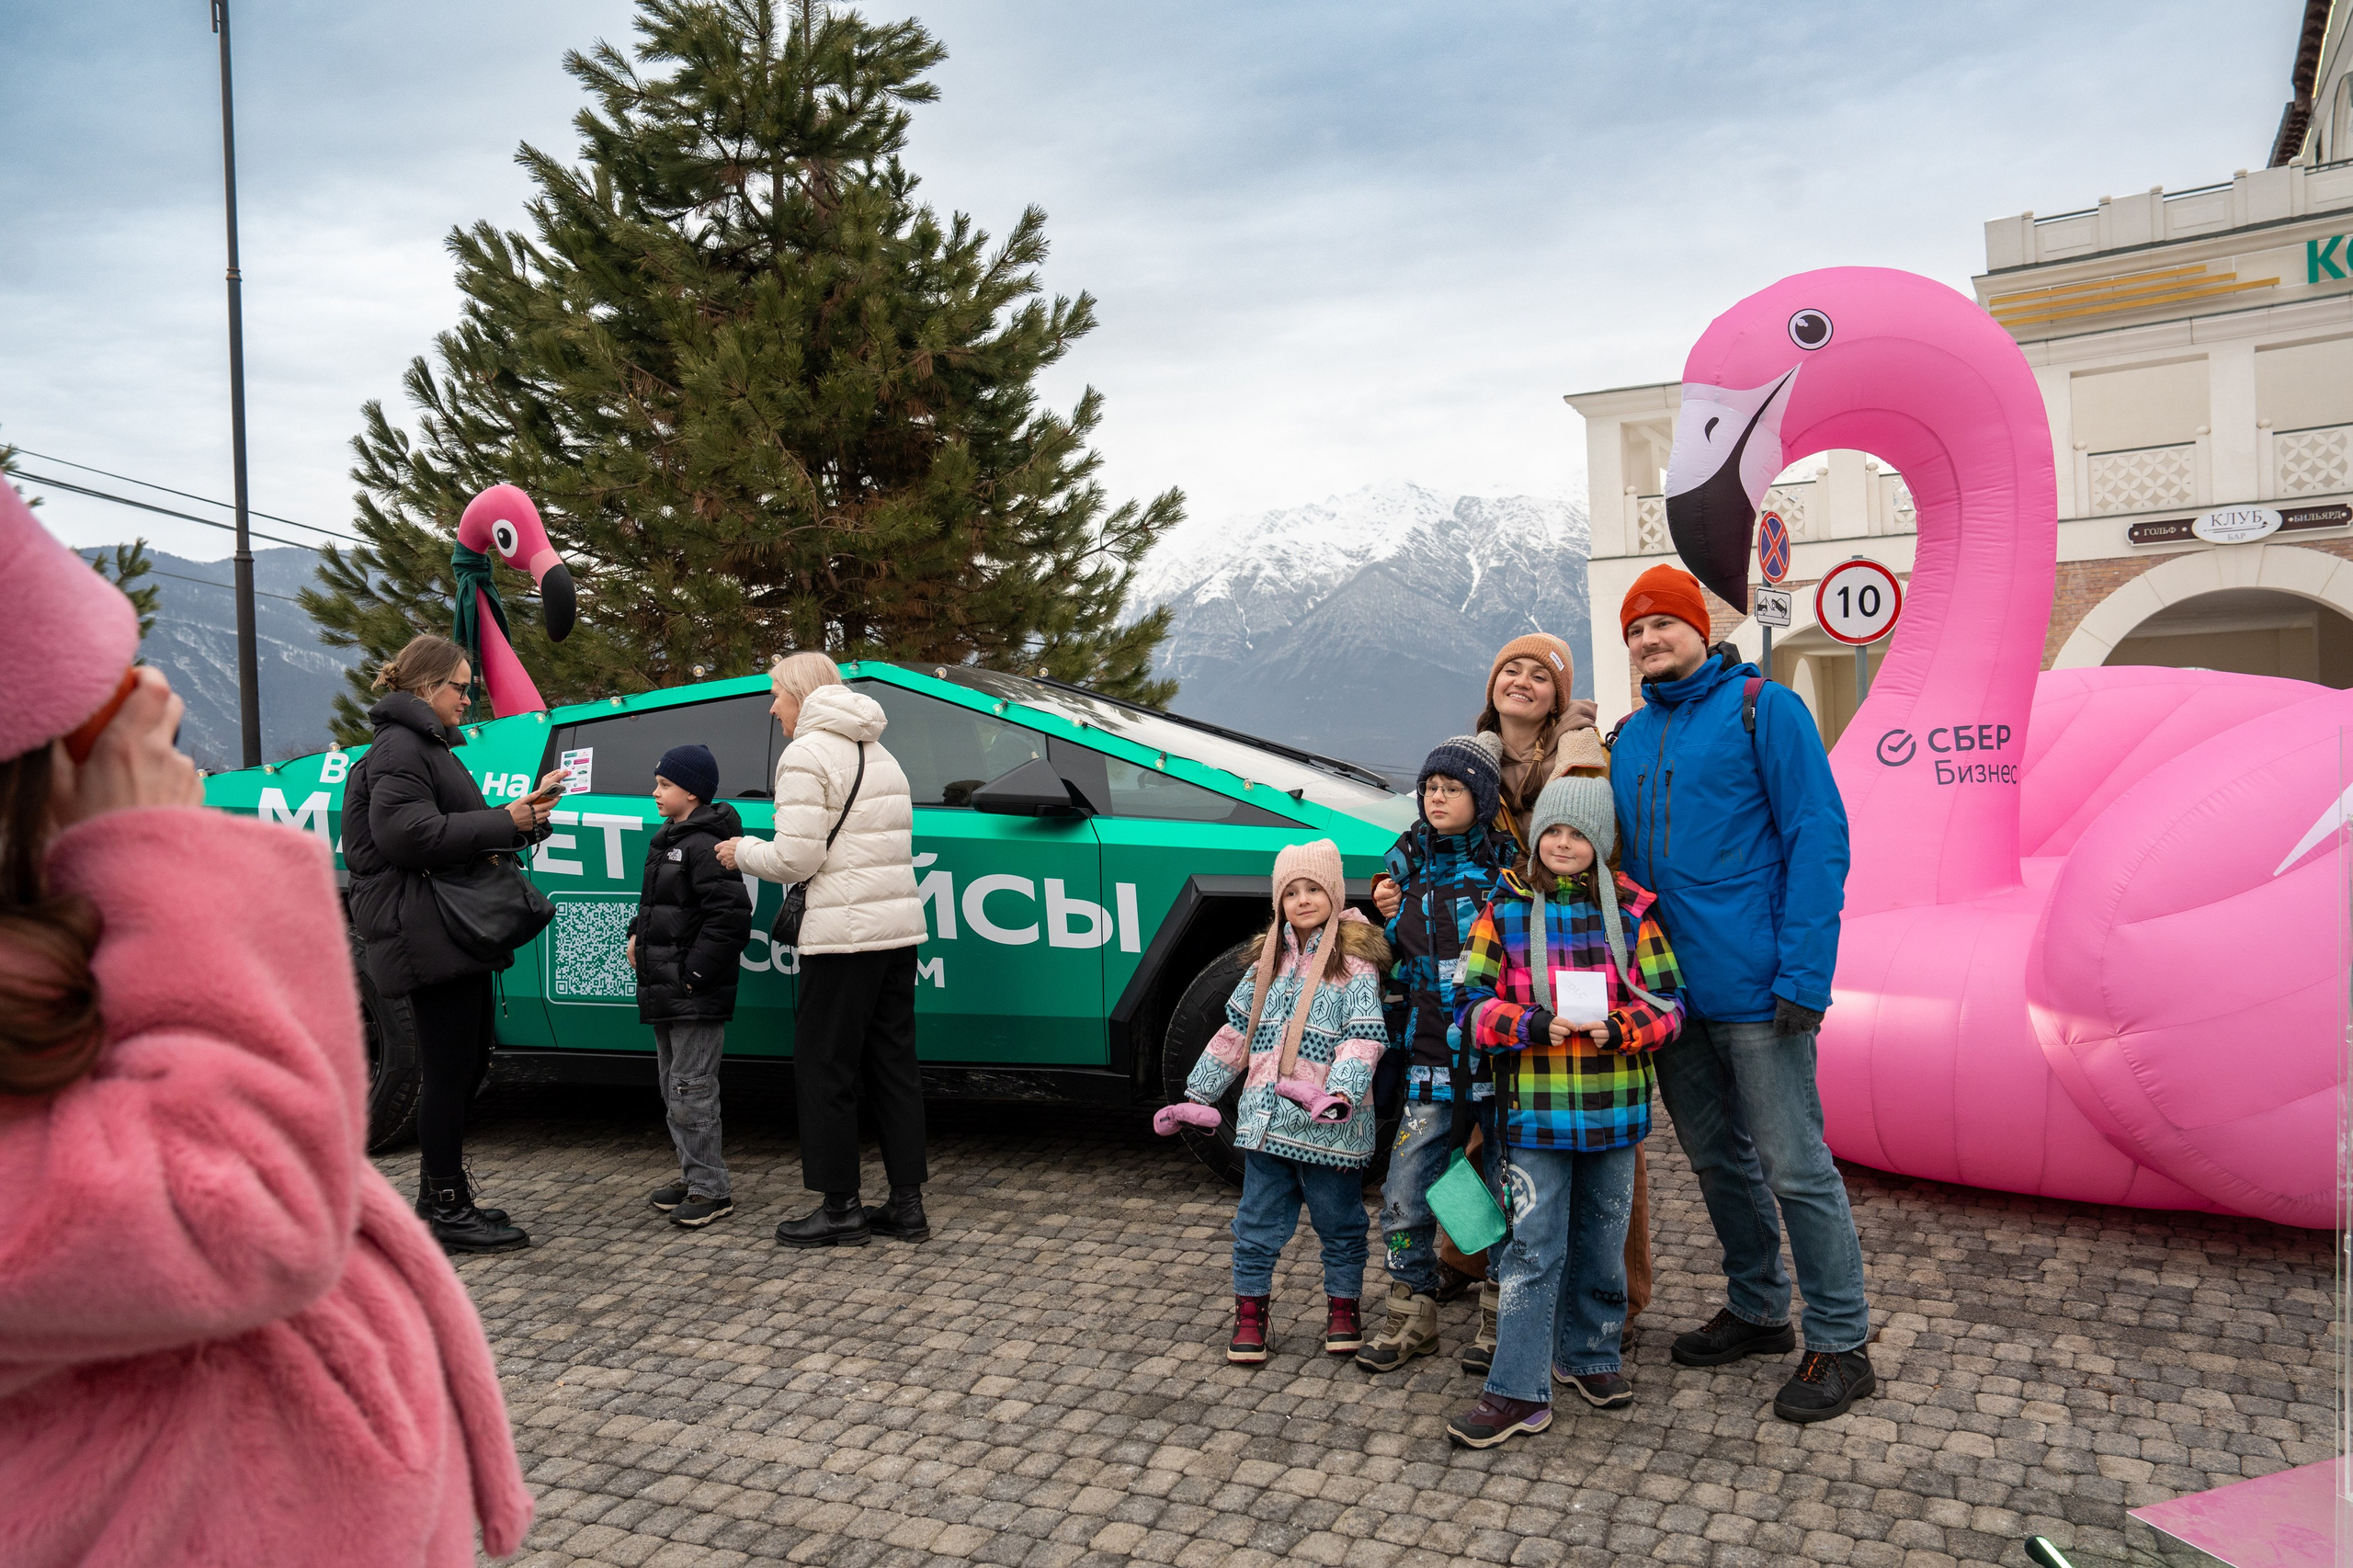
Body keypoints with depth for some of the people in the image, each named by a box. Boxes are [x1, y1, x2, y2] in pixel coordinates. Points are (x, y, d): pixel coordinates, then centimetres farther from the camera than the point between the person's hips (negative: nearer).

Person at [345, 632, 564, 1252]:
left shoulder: (429, 746, 23)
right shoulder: (400, 747, -10)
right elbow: (409, 834, -22)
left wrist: (521, 813, 10)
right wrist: (506, 823, -16)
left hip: (453, 933, 11)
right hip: (428, 933, -11)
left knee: (464, 1064, 15)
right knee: (450, 1069, -6)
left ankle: (441, 1198, 25)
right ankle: (447, 1211, 3)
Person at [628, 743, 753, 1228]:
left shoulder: (704, 846, -16)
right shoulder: (669, 840, 15)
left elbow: (729, 917, -23)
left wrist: (693, 975, -21)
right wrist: (637, 935, 11)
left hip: (695, 998, -11)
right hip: (666, 993, 11)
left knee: (691, 1091, -7)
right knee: (674, 1089, 17)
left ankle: (711, 1189, 1)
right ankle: (693, 1178, 27)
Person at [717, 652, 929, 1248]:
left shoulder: (807, 754, -7)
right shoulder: (878, 753, 19)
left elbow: (795, 859, -14)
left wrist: (744, 851, 4)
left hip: (844, 933, -8)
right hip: (899, 926, 8)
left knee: (824, 1069, 2)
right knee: (893, 1064, 11)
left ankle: (842, 1209, 9)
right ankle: (907, 1204, 15)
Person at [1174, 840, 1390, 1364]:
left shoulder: (1354, 960, -7)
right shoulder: (1271, 958, 11)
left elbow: (1364, 1036, -17)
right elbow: (1236, 1030, 17)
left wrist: (1341, 1093, -32)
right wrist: (1199, 1093, 18)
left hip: (1329, 1126, -4)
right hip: (1265, 1120, 5)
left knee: (1339, 1222, 11)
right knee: (1257, 1222, 10)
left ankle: (1343, 1307, 28)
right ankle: (1250, 1311, 23)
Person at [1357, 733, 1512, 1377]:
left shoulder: (1509, 867, -3)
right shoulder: (1406, 864, 10)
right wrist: (1387, 912, 5)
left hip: (1500, 1058, -3)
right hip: (1429, 1061, 3)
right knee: (1405, 1199, 3)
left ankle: (1501, 1319, 25)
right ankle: (1412, 1317, 21)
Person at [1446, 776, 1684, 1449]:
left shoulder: (1630, 911, 3)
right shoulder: (1505, 913, 0)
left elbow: (1667, 1003, 3)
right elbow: (1475, 1007, -1)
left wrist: (1617, 1027, -16)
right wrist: (1535, 1024, -18)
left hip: (1614, 1108, 2)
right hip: (1534, 1111, -2)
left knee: (1601, 1238, 15)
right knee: (1532, 1247, -1)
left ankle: (1589, 1355, 35)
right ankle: (1518, 1391, 4)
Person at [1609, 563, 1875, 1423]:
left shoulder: (1764, 709, -6)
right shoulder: (1629, 739, 13)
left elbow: (1818, 841, -12)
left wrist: (1803, 975, -19)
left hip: (1753, 990, -7)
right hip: (1672, 994, 7)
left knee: (1794, 1168, 1)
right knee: (1717, 1160, 17)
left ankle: (1840, 1344, 15)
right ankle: (1756, 1311, 34)